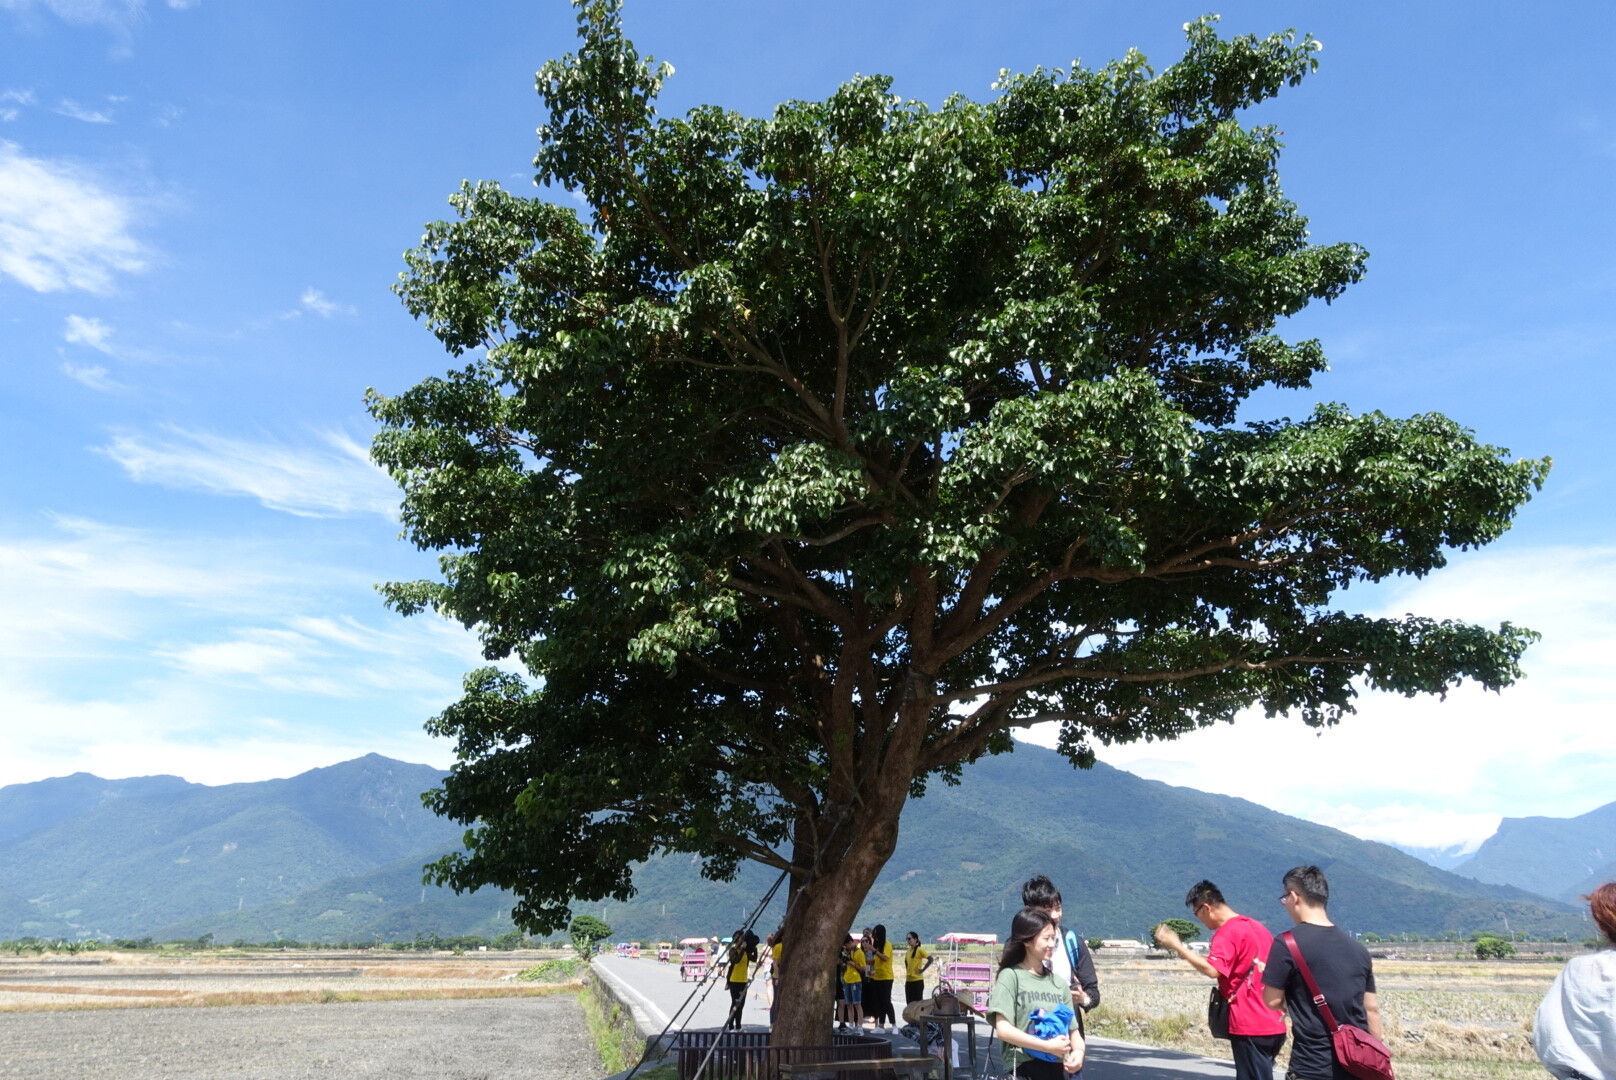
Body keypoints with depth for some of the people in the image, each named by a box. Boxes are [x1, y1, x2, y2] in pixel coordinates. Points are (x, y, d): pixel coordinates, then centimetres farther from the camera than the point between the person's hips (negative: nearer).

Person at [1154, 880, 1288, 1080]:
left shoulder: (1227, 932, -14)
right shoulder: (1257, 927, 14)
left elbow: (1212, 970, -28)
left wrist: (1177, 946, -23)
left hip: (1249, 1027, -9)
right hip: (1272, 1024, 9)